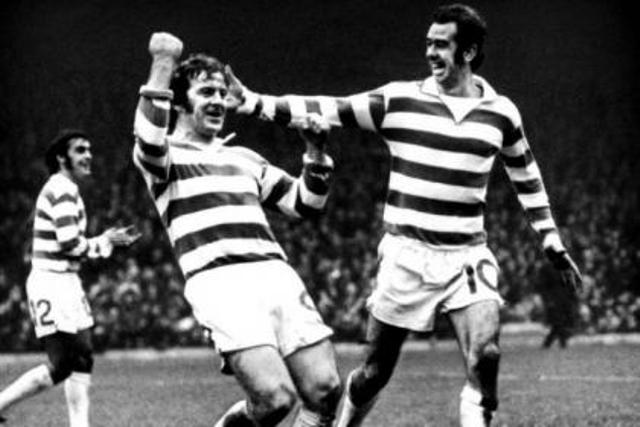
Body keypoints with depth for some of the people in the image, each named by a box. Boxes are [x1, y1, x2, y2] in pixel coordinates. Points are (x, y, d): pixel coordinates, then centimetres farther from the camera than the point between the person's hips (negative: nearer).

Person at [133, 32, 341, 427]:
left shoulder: (244, 158, 29)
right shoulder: (166, 156, 10)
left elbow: (305, 204, 30)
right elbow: (149, 142, -16)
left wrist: (315, 151, 14)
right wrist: (163, 64, -15)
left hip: (276, 276, 6)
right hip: (220, 283, -6)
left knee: (325, 391, -8)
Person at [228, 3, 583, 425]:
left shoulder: (501, 113, 4)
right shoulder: (399, 100, -2)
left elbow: (527, 177, 18)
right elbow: (327, 110, -3)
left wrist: (553, 244, 19)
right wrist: (252, 101, -12)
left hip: (468, 257, 1)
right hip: (407, 256, -1)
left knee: (486, 356, -20)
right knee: (376, 371, 5)